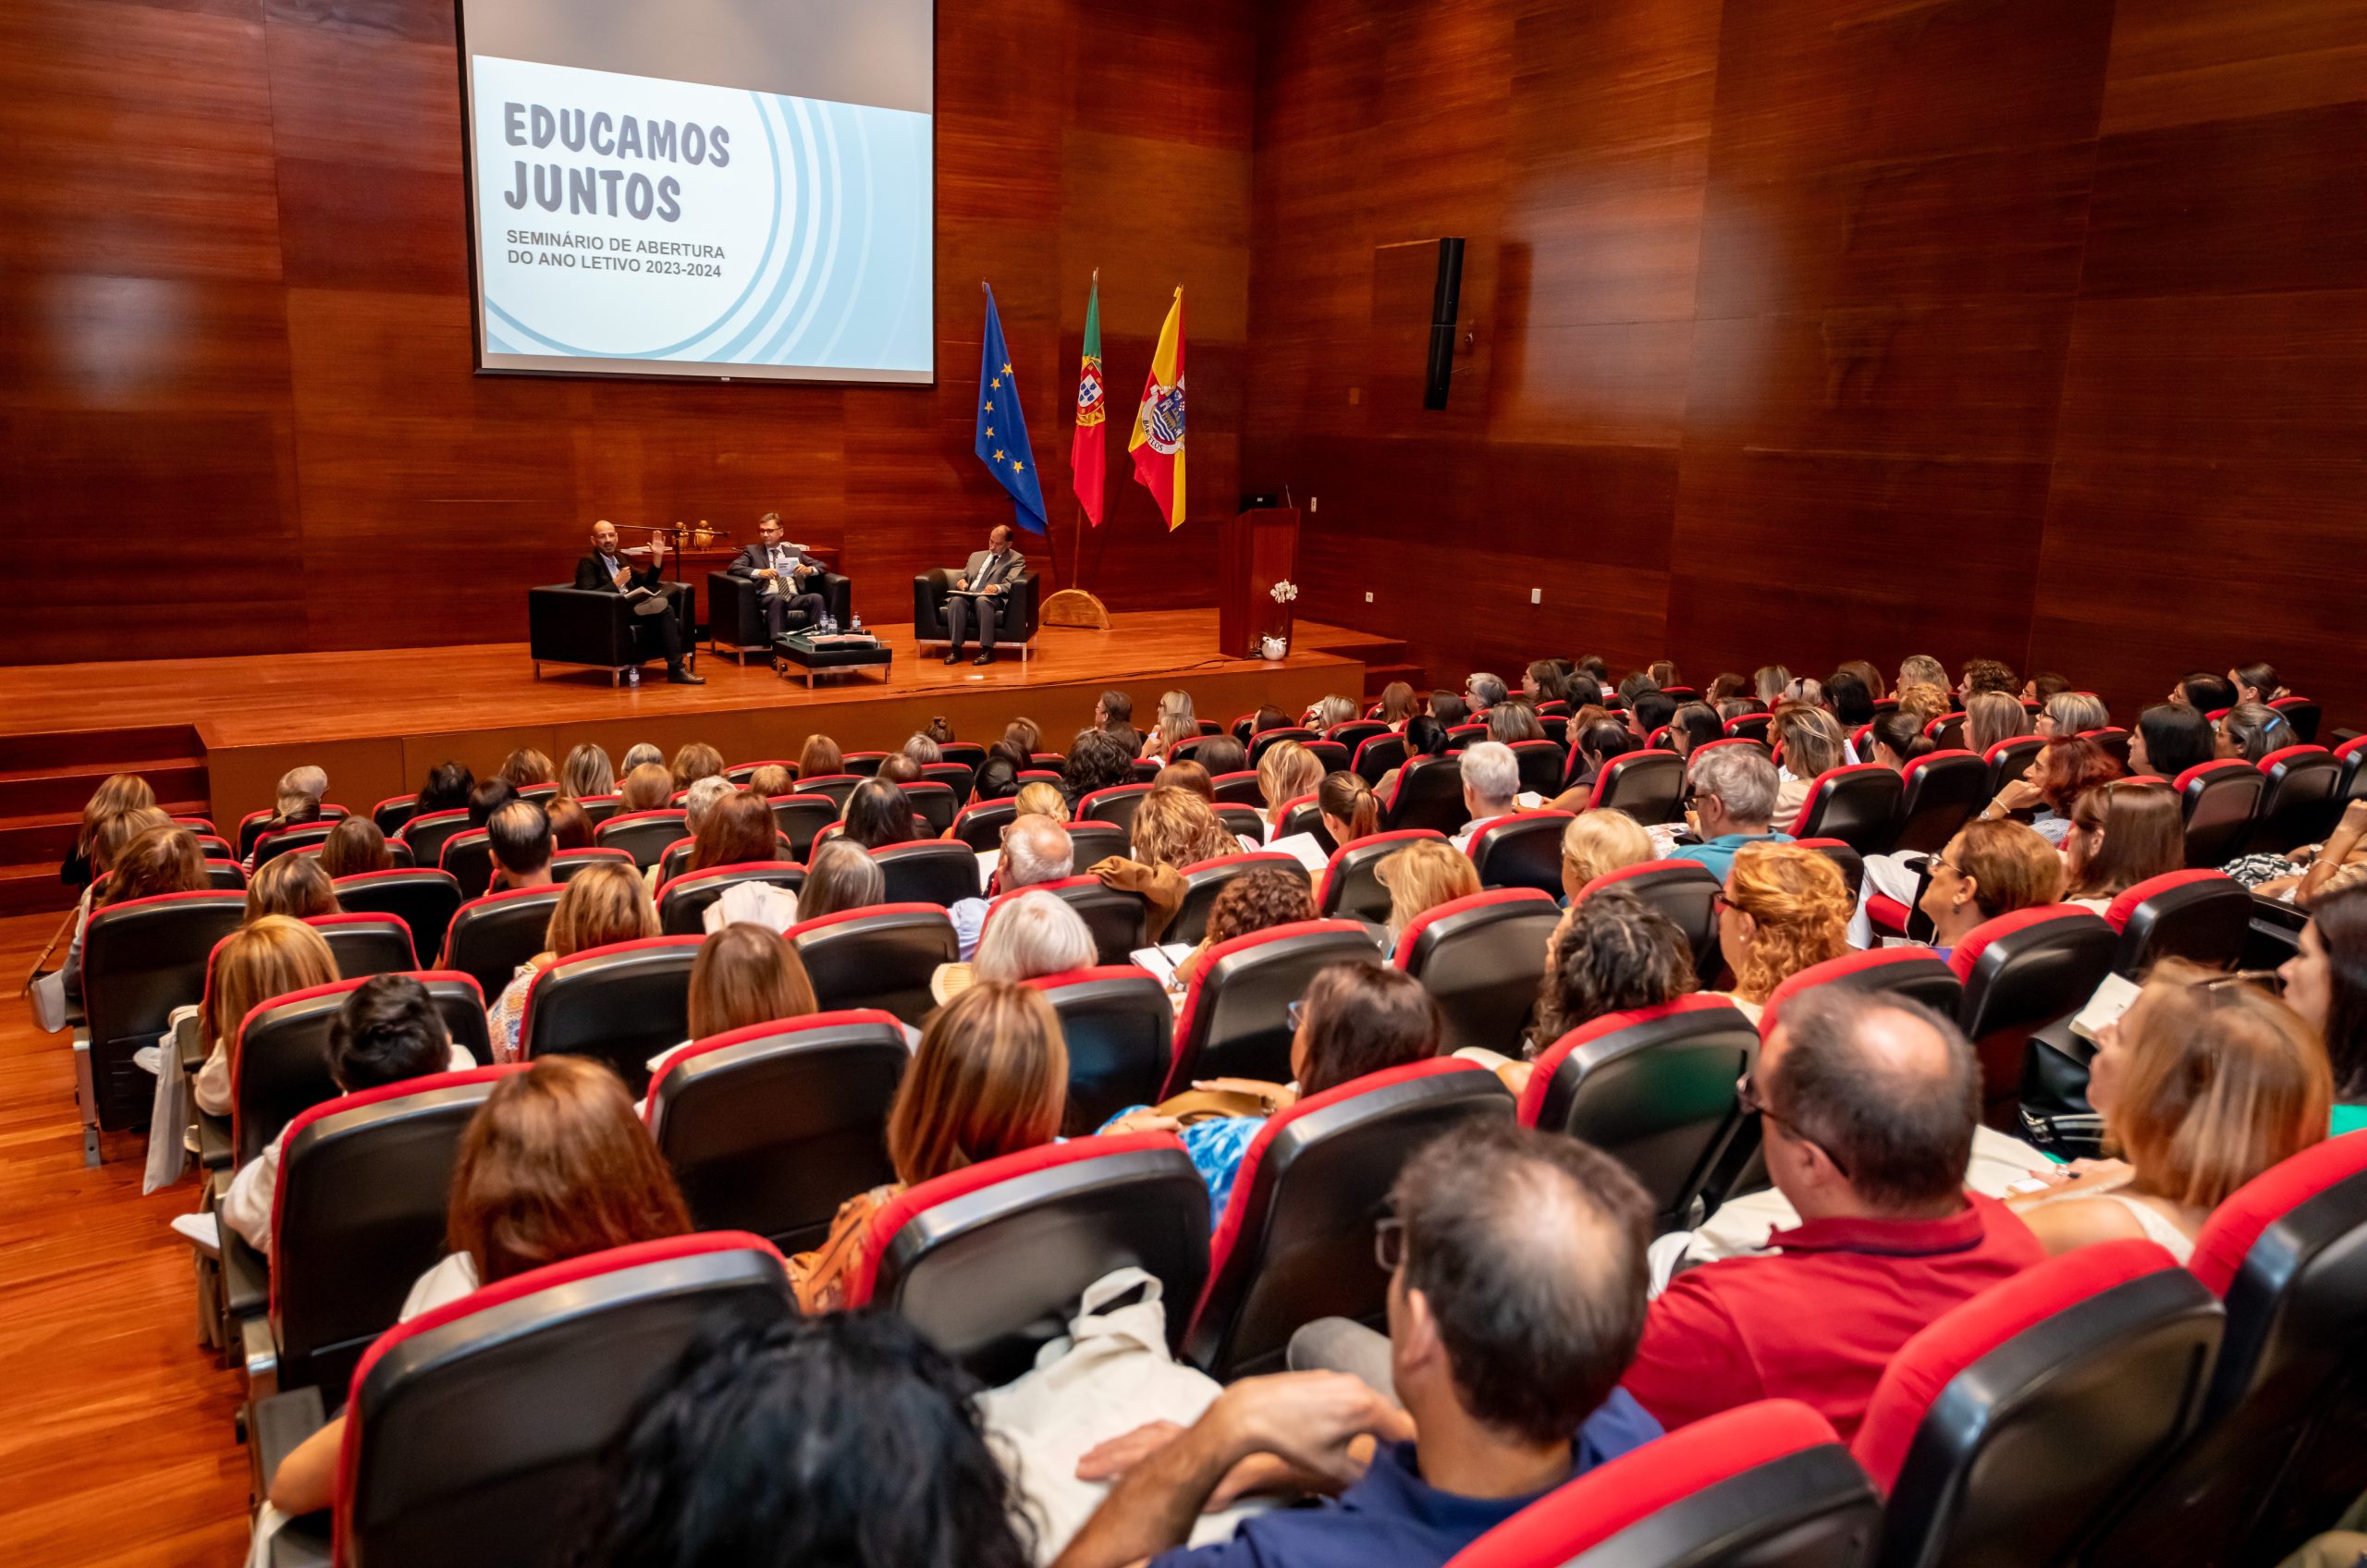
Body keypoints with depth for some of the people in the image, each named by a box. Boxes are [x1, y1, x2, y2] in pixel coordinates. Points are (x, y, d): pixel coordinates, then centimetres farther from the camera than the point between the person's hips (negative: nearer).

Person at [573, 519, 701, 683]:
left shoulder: (620, 558, 24)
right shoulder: (588, 563, -2)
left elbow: (646, 582, 24)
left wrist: (657, 556, 11)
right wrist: (617, 583, -17)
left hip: (631, 610, 8)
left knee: (674, 622, -22)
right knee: (664, 607, -29)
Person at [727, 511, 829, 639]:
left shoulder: (794, 551, 25)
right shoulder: (752, 551, 18)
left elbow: (821, 566, 21)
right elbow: (733, 568, 2)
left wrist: (809, 570, -5)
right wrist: (759, 572, -17)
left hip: (795, 598, 3)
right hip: (768, 598, -2)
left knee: (817, 598, -29)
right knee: (778, 599, -38)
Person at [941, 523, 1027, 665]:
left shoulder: (1016, 559, 11)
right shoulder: (976, 556, 26)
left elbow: (1010, 584, -4)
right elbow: (963, 576, 26)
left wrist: (997, 587, -27)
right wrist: (961, 581, 0)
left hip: (992, 598, -4)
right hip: (968, 596, 4)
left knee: (982, 600, -39)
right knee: (956, 600, -31)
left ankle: (987, 650, -37)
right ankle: (955, 649, -32)